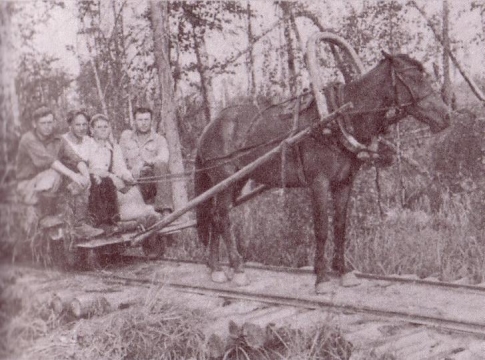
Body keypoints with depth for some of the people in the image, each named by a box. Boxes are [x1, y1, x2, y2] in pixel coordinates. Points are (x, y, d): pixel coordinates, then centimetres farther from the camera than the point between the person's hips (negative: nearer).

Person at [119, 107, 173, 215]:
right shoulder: (126, 136, 18)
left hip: (153, 178, -2)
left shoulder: (159, 139, 9)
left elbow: (163, 158, -12)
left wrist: (149, 162, -31)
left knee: (161, 165, -34)